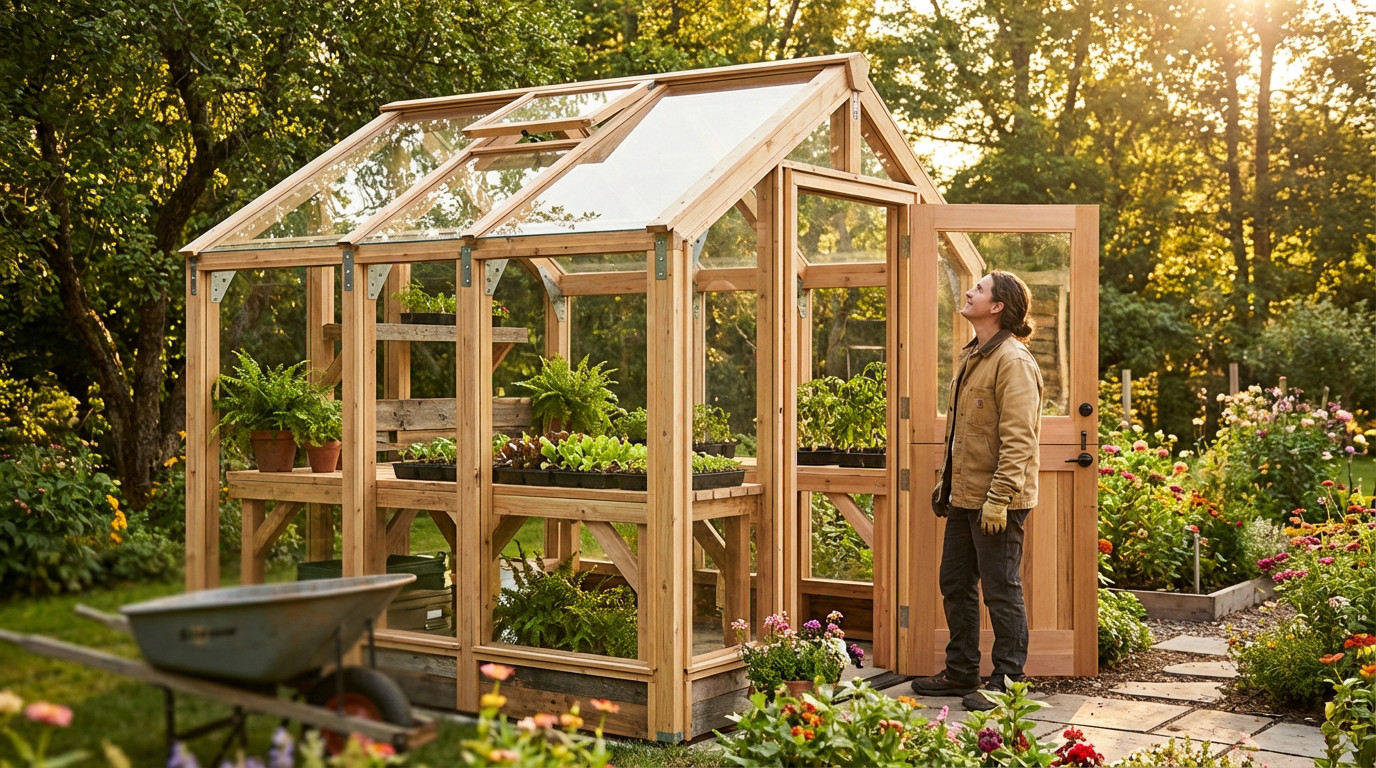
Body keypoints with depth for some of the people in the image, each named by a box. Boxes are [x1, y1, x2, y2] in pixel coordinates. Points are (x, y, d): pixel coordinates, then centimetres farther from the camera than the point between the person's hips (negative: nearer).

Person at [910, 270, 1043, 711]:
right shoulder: (971, 357, 15)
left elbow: (1017, 439, -22)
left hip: (996, 501, -10)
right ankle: (961, 673, 27)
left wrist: (998, 498, -25)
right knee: (955, 586, 16)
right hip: (964, 496, 10)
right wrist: (947, 483, 21)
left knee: (1001, 592, -1)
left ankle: (1006, 682, 9)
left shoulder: (1013, 361, -15)